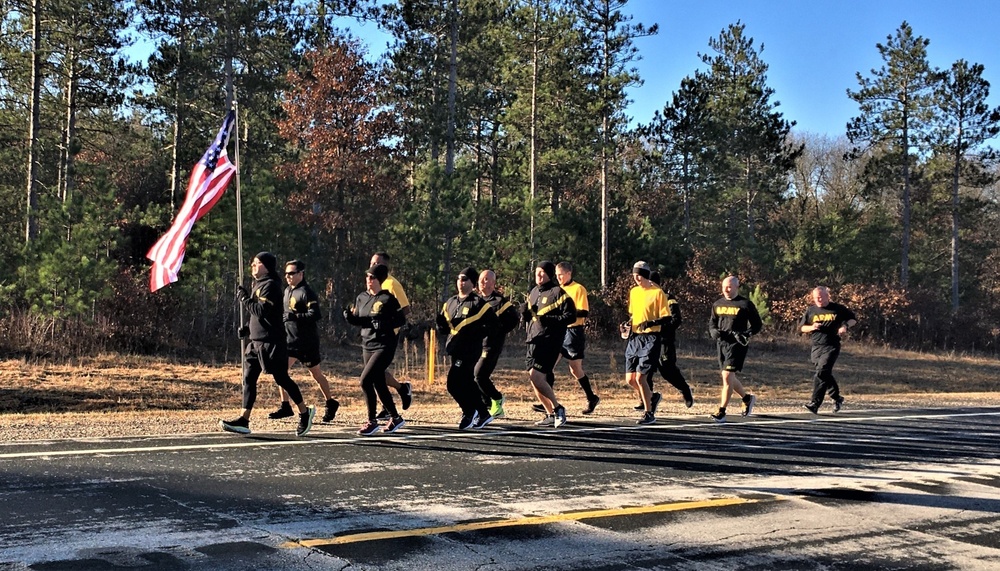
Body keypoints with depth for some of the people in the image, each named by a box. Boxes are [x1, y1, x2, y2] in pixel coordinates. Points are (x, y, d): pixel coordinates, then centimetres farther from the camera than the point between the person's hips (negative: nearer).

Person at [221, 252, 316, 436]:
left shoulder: (270, 285, -13)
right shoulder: (258, 284, 16)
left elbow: (262, 311, -23)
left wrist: (244, 298, -14)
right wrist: (248, 328, 15)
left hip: (271, 342, -9)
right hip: (256, 340, 9)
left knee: (281, 378, -1)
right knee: (248, 378, 2)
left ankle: (305, 413, 14)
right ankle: (243, 420, 0)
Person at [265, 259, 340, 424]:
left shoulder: (306, 292, -15)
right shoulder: (288, 290, 12)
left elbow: (316, 315, -25)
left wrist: (294, 317, -28)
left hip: (307, 341, -8)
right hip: (290, 339, 8)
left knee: (316, 373, 4)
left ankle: (331, 404, 22)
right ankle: (285, 406, 4)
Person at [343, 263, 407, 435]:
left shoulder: (388, 298, -10)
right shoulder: (361, 298, 9)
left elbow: (402, 319, -10)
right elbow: (358, 320, 16)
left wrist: (385, 324, -25)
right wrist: (349, 316, -6)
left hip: (384, 346, -7)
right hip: (367, 345, 7)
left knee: (365, 380, -16)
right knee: (379, 384, 13)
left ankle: (372, 422, -4)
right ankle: (395, 418, 29)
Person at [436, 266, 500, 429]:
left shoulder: (479, 303, -7)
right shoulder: (450, 302, 14)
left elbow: (492, 325, -8)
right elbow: (444, 329, 18)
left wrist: (477, 333, -18)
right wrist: (440, 323, -4)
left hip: (470, 350, -8)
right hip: (455, 349, 8)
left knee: (454, 383, -15)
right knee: (467, 383, 14)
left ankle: (469, 412, 4)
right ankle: (483, 414, 29)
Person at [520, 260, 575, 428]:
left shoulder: (558, 292, -6)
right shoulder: (534, 292, 17)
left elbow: (571, 315, -12)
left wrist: (550, 319, -22)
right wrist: (525, 313, 2)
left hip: (549, 340, -8)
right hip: (533, 340, 8)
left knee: (535, 376, -17)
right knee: (534, 379, 7)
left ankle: (558, 408, -5)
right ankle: (551, 415, 17)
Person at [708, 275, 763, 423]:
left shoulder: (745, 304, -4)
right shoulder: (718, 304, 13)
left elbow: (757, 325, -1)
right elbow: (712, 322, 20)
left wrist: (745, 334, -18)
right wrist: (713, 331, -3)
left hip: (736, 344, -7)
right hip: (721, 344, 7)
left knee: (727, 376, -14)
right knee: (730, 377, 15)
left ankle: (722, 412, -11)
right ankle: (747, 398, 39)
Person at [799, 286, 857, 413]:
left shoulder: (838, 309, 1)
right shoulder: (810, 311, 8)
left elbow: (853, 319, 11)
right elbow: (801, 327, 12)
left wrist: (846, 326, -9)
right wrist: (812, 327, -8)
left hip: (831, 347, -4)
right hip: (816, 348, 4)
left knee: (821, 374, -17)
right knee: (826, 375, 14)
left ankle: (815, 404, -20)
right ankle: (836, 398, 35)